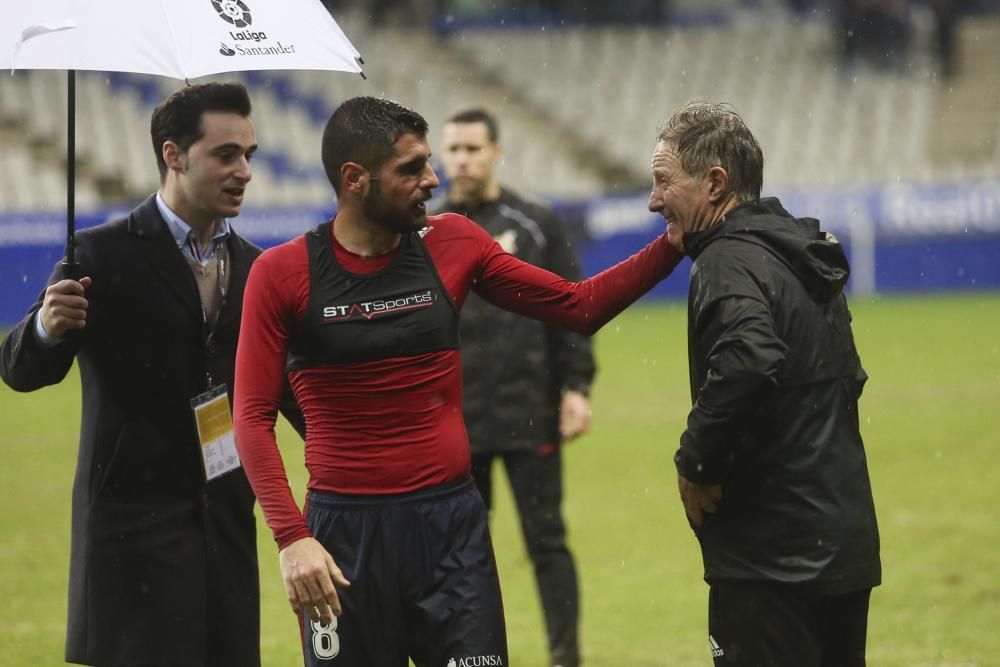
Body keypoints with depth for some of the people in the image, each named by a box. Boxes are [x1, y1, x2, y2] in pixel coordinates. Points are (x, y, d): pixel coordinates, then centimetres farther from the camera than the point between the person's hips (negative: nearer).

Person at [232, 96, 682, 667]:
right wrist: (291, 537, -17)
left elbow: (578, 307, 9)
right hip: (346, 532, -2)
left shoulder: (450, 244, 4)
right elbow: (254, 418, -7)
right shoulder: (283, 273, -4)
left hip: (453, 523, 2)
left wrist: (671, 245, -2)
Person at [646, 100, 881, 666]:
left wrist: (697, 464, -20)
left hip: (771, 558, -9)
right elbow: (850, 376, 23)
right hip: (845, 546, 9)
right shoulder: (806, 259, 16)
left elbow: (746, 364, -34)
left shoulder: (730, 262, -14)